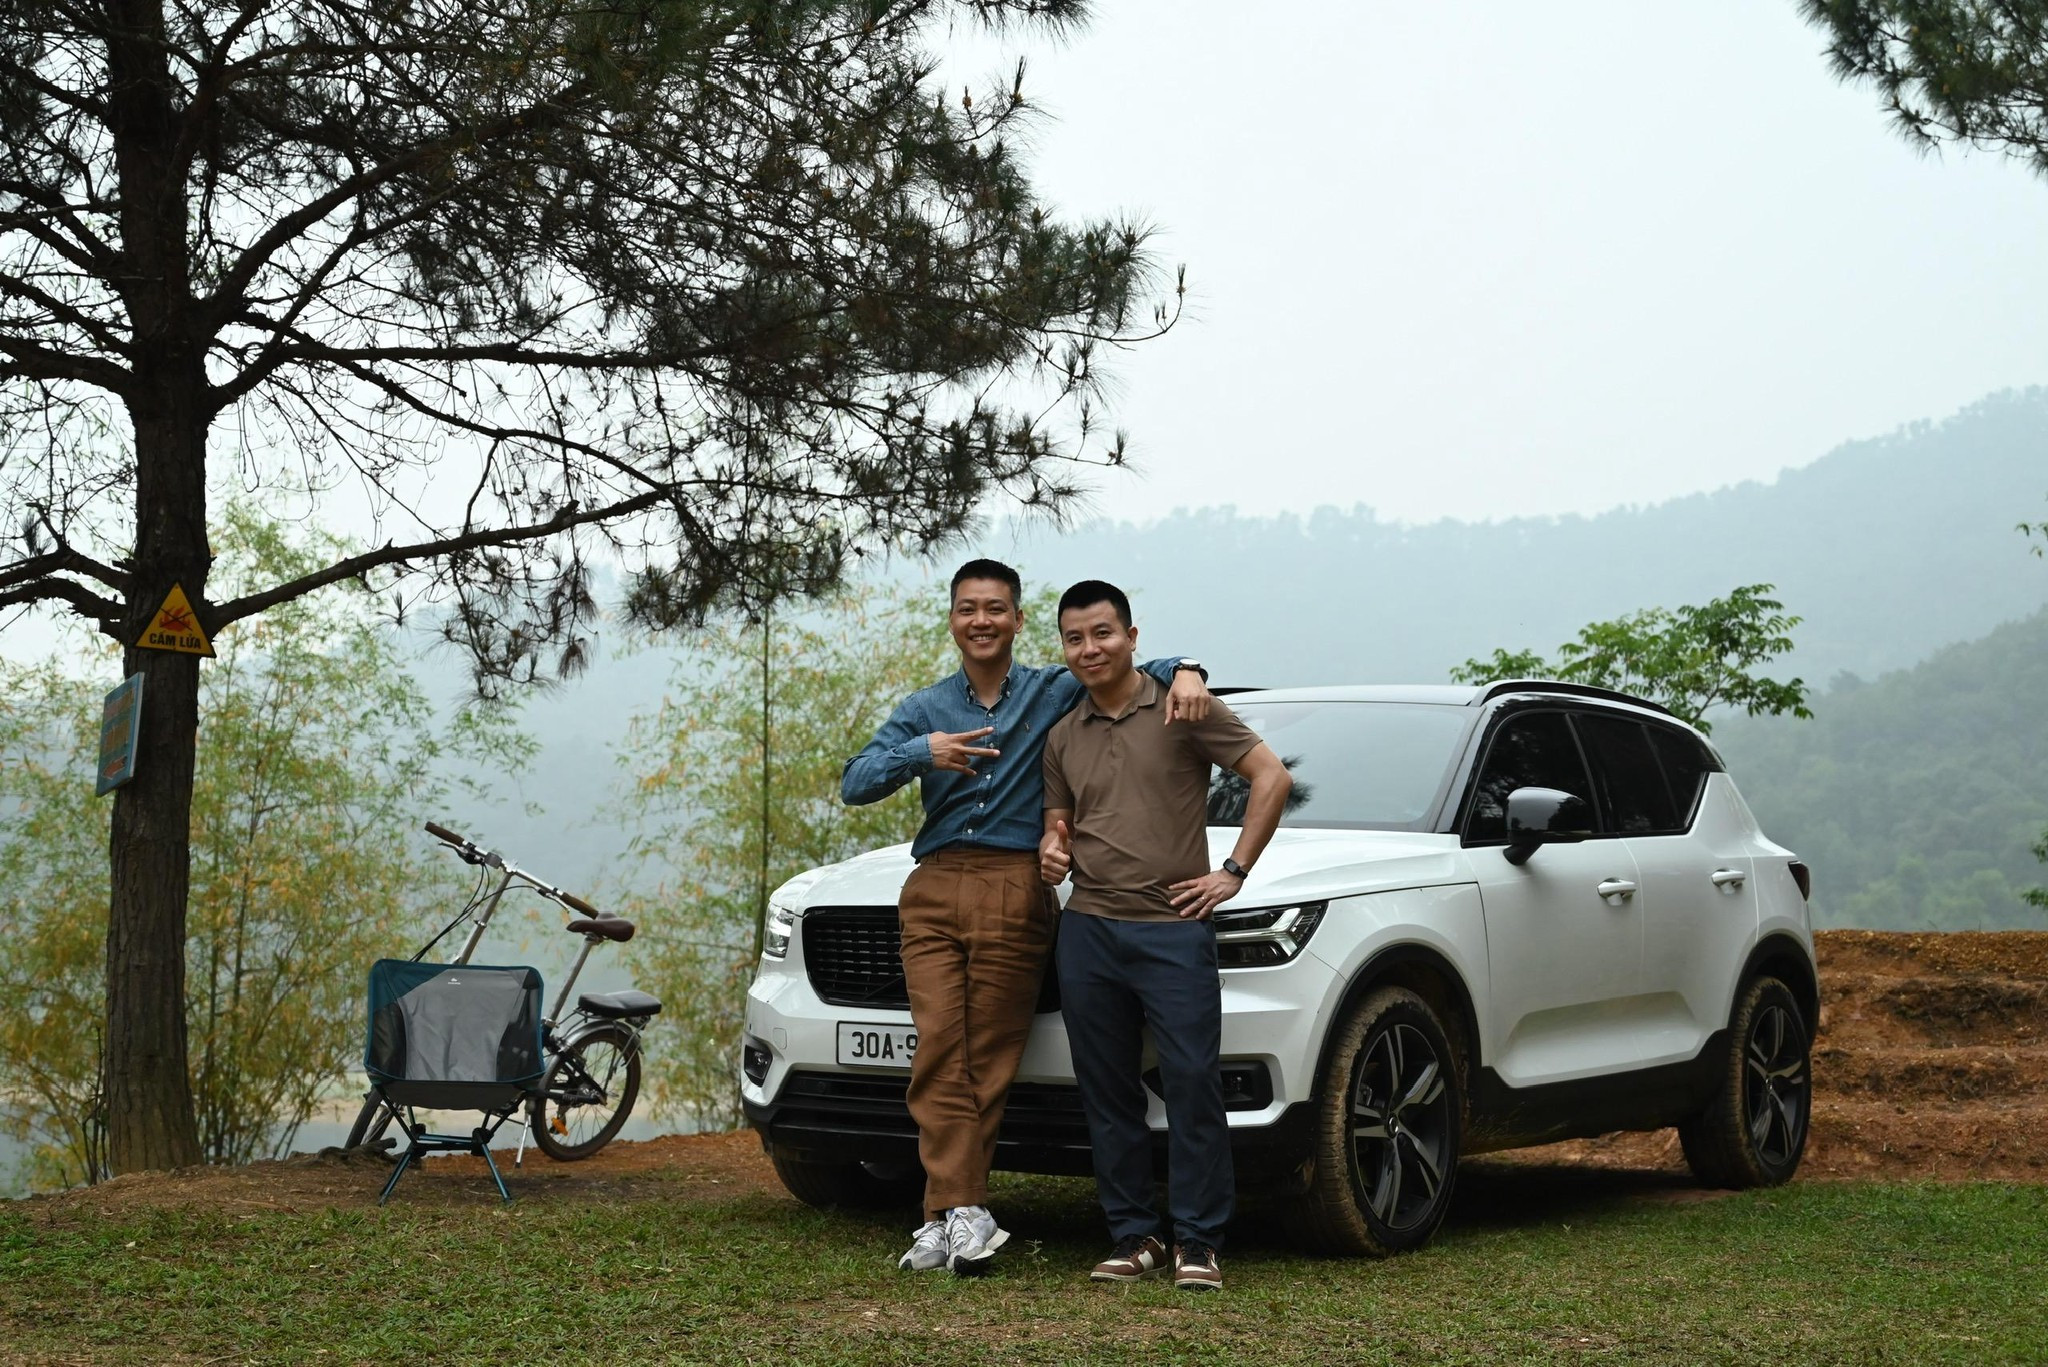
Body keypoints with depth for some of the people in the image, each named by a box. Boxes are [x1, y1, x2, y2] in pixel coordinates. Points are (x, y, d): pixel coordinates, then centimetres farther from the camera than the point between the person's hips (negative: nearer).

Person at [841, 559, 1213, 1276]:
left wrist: (1184, 673, -13)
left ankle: (949, 1213, -2)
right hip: (933, 892, 2)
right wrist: (923, 753, -11)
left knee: (990, 1058, -5)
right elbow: (855, 783, 6)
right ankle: (963, 1211, -11)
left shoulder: (1057, 692, 11)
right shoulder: (924, 711, 17)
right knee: (938, 1050, -10)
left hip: (1017, 890, -2)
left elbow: (1131, 670, 11)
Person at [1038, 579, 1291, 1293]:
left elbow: (1271, 776, -2)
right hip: (1088, 932, 5)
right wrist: (1053, 851, 0)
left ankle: (1197, 1244, 0)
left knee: (1193, 1087, -7)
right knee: (1108, 1094, 6)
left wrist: (1233, 872, -6)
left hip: (1174, 930, -5)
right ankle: (1133, 1238, 15)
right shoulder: (1063, 736, 15)